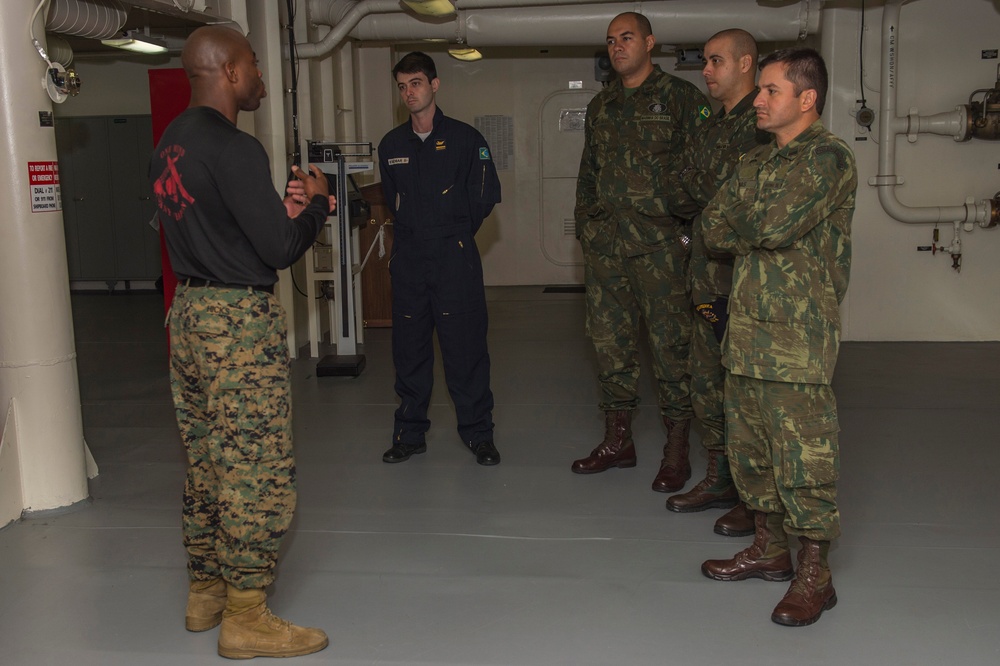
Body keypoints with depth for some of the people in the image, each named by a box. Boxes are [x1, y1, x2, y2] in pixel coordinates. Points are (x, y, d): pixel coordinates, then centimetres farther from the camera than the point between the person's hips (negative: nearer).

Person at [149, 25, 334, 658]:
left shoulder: (171, 144, 11)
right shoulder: (234, 149, -18)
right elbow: (279, 248, -17)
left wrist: (284, 209, 11)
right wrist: (316, 203, 0)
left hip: (190, 313, 10)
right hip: (240, 322, -10)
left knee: (208, 464, 17)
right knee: (258, 473, -2)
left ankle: (206, 592, 29)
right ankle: (246, 619, 6)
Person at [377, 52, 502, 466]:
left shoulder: (464, 139, -1)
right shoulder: (391, 145, 10)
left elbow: (487, 196, 3)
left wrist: (453, 235, 7)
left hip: (454, 260, -3)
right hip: (407, 261, 4)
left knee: (465, 347, -2)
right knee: (409, 349, 7)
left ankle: (478, 434, 10)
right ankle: (410, 434, 18)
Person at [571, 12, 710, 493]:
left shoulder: (681, 99, 0)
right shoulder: (600, 107, 17)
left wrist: (689, 227, -10)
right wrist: (585, 226, 16)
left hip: (660, 243, -5)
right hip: (606, 246, 6)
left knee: (669, 344, -3)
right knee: (610, 342, 9)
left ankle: (677, 451, 6)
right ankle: (617, 441, 22)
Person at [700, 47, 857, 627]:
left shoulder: (828, 157, -9)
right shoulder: (758, 161, 17)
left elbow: (774, 226, -21)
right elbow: (715, 230, 8)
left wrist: (740, 223, -1)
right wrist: (760, 232, -8)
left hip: (799, 336, -8)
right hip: (748, 327, 9)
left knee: (804, 454, -4)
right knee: (750, 445, 15)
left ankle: (815, 575, 7)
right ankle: (770, 550, 31)